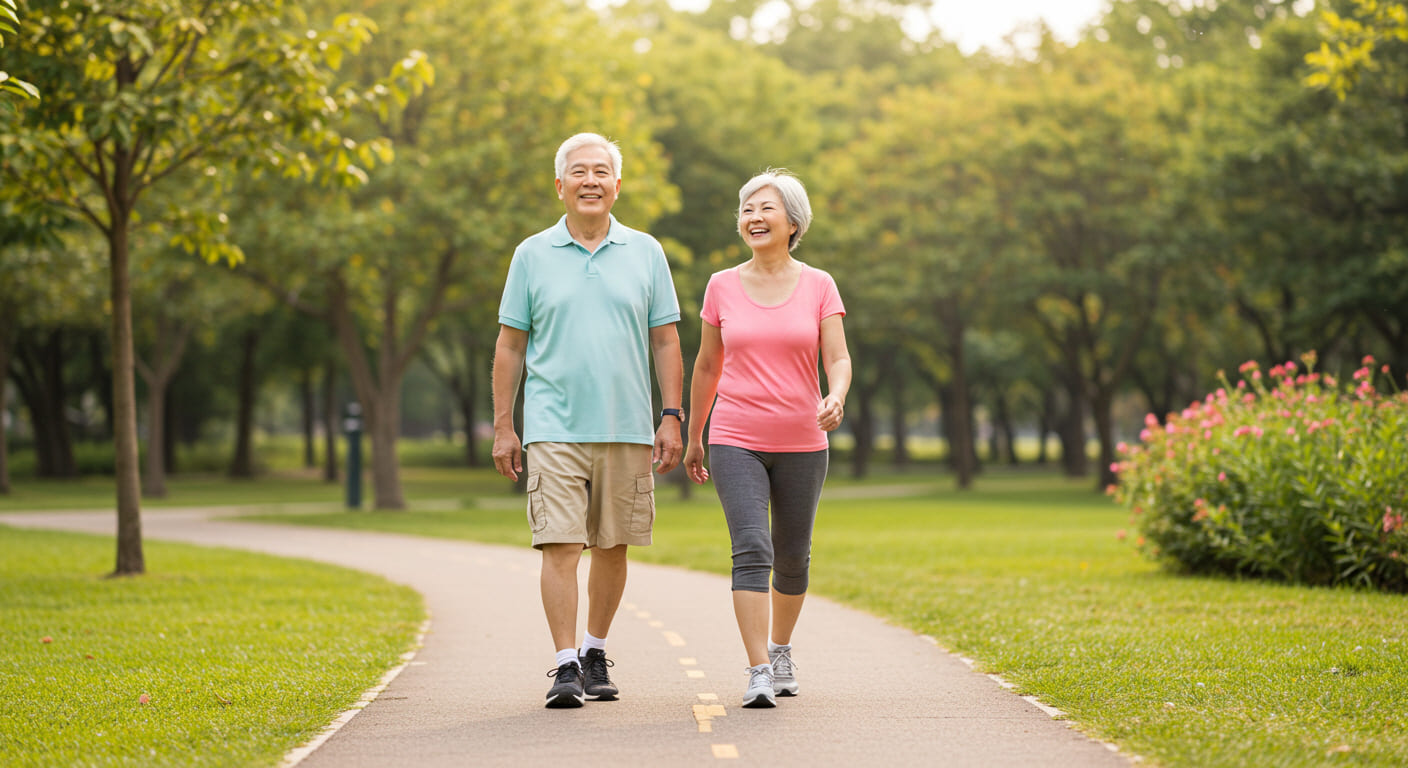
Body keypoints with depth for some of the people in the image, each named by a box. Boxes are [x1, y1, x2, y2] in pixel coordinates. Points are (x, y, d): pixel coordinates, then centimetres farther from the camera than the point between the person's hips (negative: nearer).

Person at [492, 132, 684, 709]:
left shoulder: (645, 252, 8)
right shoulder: (533, 255, 6)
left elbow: (665, 341, 10)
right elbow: (510, 345, 8)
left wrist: (672, 416, 2)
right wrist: (502, 427, 3)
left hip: (628, 428, 2)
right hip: (554, 427, -2)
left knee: (612, 546, 8)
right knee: (560, 546, -10)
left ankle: (595, 653, 23)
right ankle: (565, 666, -8)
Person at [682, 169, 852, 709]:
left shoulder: (819, 286, 1)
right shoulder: (723, 287, 3)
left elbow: (838, 360, -7)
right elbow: (707, 365, 13)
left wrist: (835, 400, -29)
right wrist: (693, 437, 17)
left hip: (801, 443, 1)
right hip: (736, 442, -1)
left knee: (792, 558, 12)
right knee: (752, 549, -17)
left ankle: (780, 649, 37)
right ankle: (759, 674, -20)